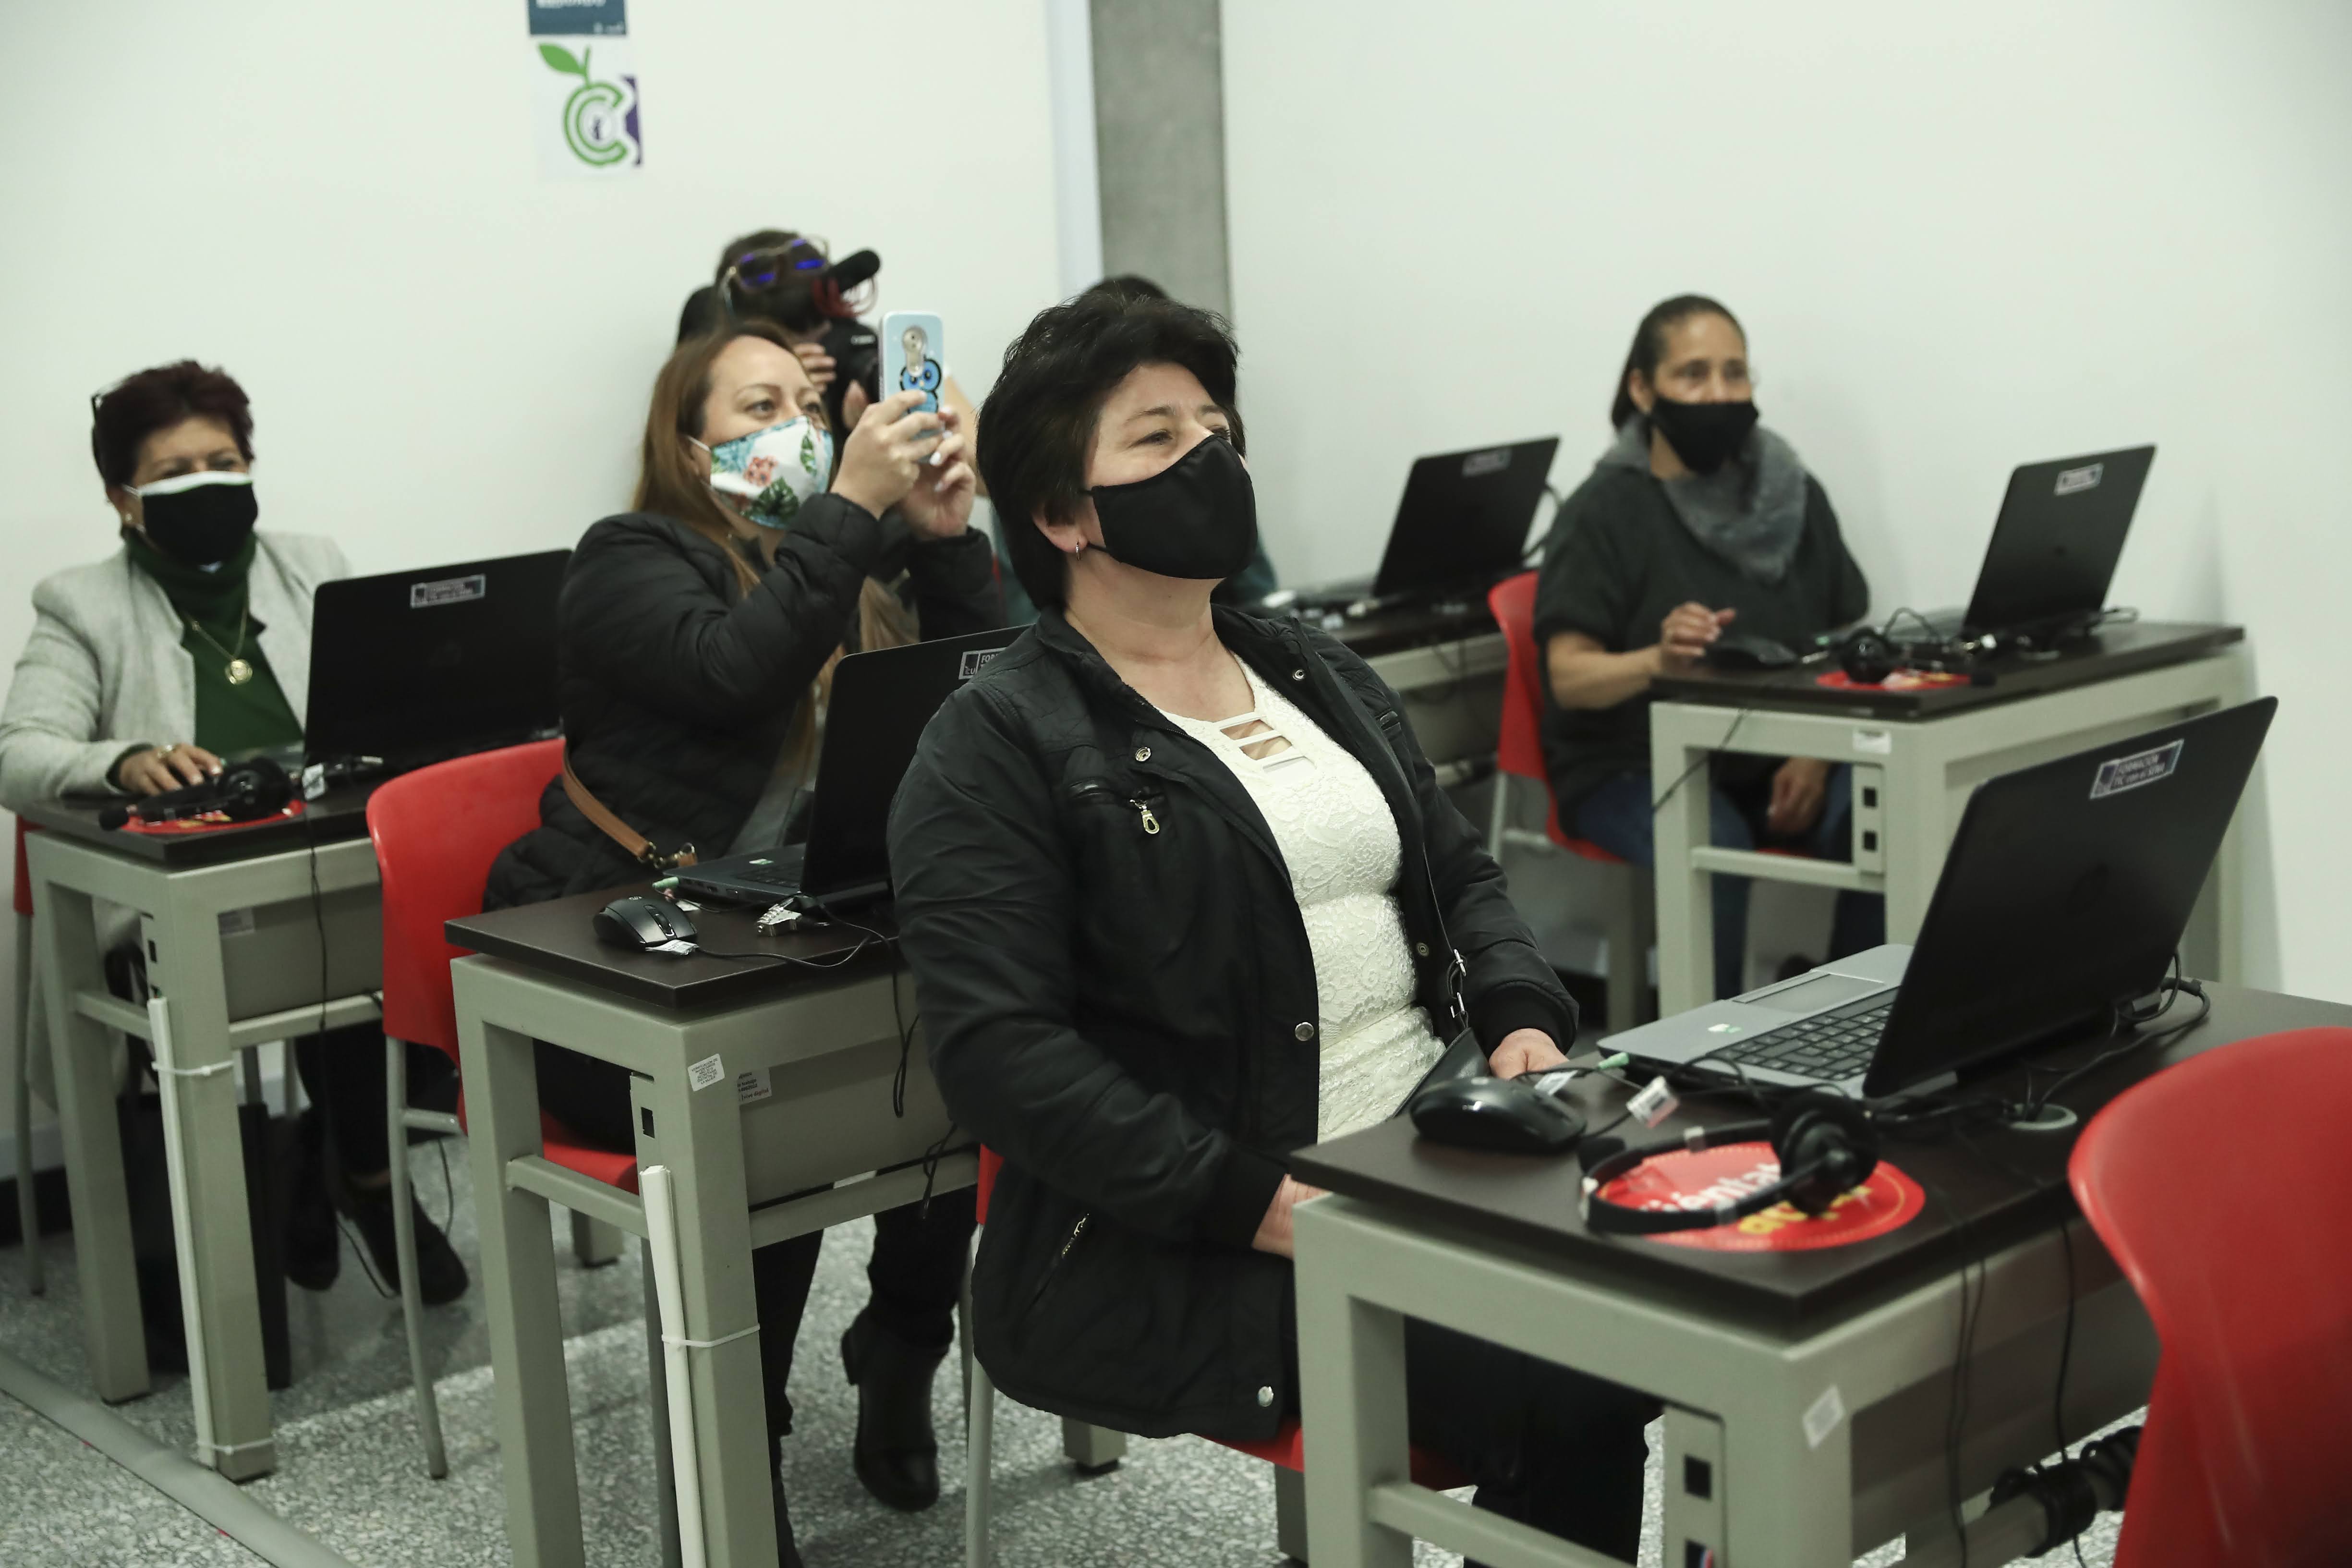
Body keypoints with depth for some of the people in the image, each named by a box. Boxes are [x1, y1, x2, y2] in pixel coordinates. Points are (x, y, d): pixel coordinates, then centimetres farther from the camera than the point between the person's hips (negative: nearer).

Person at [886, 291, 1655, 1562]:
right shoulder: (997, 748, -6)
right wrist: (1260, 1204, -22)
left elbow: (1457, 876, 22)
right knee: (1563, 1392, -23)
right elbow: (1002, 1051, -16)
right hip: (1175, 1256, -7)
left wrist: (1520, 1019, -1)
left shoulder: (1320, 677, 17)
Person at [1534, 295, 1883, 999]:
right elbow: (1570, 676, -14)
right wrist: (1659, 658, -36)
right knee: (1713, 847, -35)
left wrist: (1817, 753, -12)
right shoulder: (1606, 510, -6)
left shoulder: (1795, 493, 8)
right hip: (1634, 764, -4)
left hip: (1779, 757, 4)